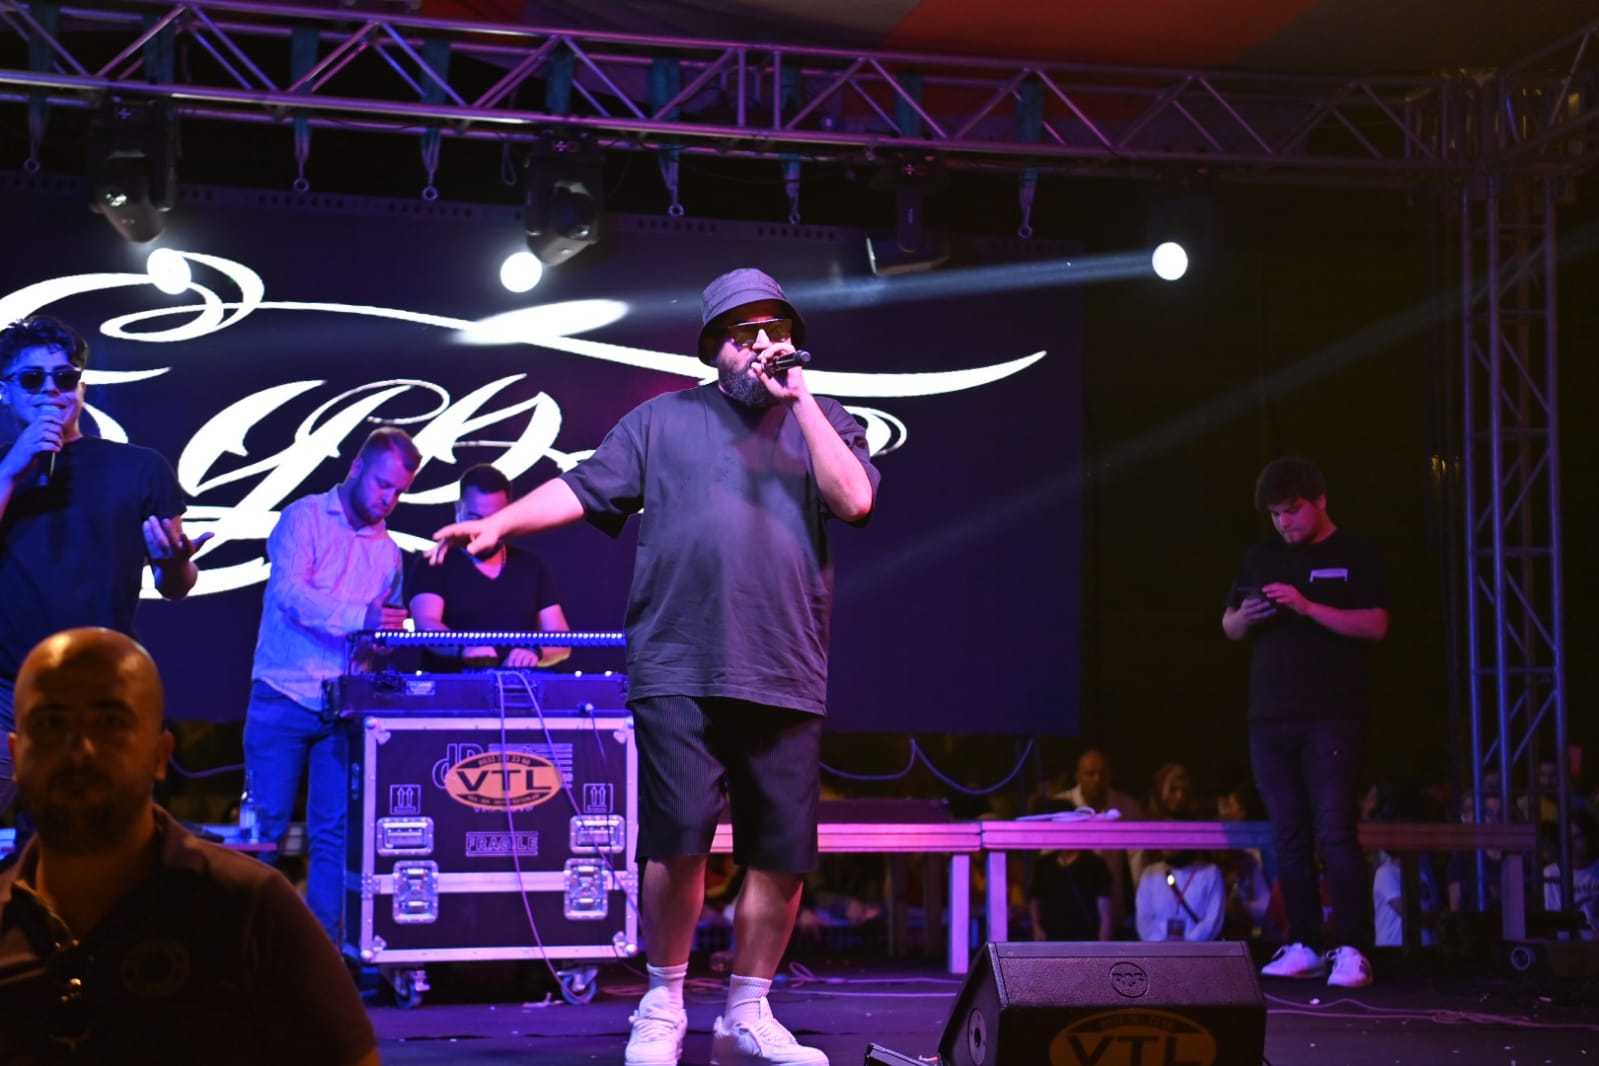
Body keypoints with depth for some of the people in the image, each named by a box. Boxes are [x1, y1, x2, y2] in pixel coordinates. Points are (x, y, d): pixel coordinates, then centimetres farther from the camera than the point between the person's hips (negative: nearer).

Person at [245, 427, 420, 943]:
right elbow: (289, 591, -17)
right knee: (269, 826, -3)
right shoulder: (304, 518, -1)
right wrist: (360, 617, -29)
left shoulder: (389, 552, 15)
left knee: (335, 833, 1)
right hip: (283, 700, -4)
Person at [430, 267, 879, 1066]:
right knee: (678, 843, -8)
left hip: (786, 678, 2)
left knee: (783, 855, 3)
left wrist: (801, 401, -3)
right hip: (680, 673, -2)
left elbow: (854, 500, -2)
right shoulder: (665, 419, 13)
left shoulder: (822, 423, 16)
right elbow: (583, 488, 7)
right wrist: (498, 523, -8)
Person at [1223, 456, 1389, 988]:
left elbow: (1375, 625, -8)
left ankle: (1353, 950, -9)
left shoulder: (1354, 557, 2)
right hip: (1270, 719, 5)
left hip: (1332, 718, -5)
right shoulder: (1260, 558, 16)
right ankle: (1303, 946, 12)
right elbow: (1228, 627, 19)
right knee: (1289, 838, 6)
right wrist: (1244, 616, -5)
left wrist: (1307, 606, -17)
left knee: (1335, 834, -11)